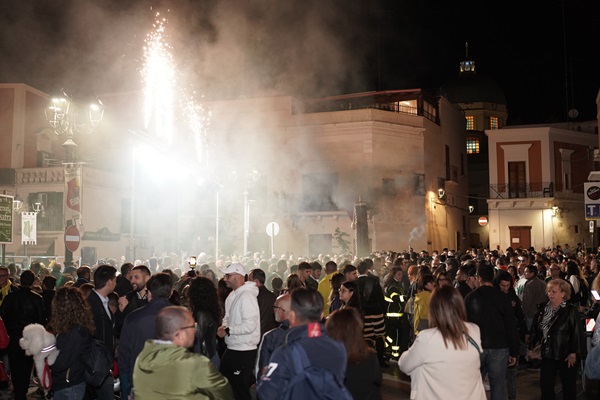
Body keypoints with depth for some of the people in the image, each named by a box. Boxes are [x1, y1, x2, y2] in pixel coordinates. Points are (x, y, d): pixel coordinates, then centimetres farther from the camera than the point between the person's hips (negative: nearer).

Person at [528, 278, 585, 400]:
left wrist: (573, 353, -17)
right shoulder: (543, 309, 3)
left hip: (566, 356, -5)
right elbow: (535, 329, 10)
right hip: (548, 354, 5)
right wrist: (530, 347, 10)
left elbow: (577, 334, -15)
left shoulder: (571, 311, -12)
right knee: (545, 385, 8)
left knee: (568, 387, 9)